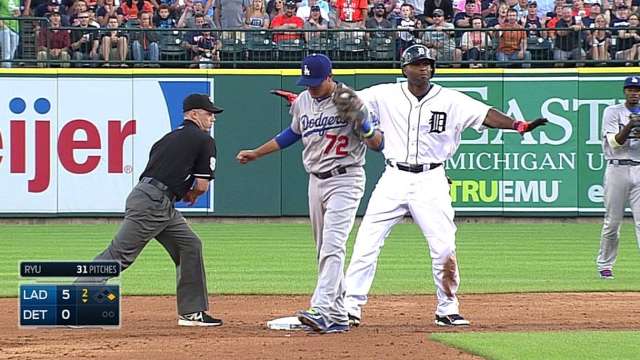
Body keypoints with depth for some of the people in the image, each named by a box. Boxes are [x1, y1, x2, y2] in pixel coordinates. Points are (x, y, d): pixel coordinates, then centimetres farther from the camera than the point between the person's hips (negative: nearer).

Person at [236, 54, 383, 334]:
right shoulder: (302, 102, 6)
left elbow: (378, 144, -12)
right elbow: (293, 133, 26)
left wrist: (365, 127, -32)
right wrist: (256, 153, 29)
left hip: (345, 180, -7)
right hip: (316, 181, 7)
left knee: (333, 245, -19)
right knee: (324, 251, 8)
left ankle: (322, 311, -29)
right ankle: (338, 317, 12)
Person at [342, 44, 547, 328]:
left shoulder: (451, 100, -2)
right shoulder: (386, 95, 1)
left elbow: (485, 114, -11)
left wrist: (518, 125, -27)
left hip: (431, 182, 0)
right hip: (394, 179, 0)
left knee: (444, 248, -4)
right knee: (366, 243, -4)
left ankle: (447, 310, 12)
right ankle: (350, 308, 3)